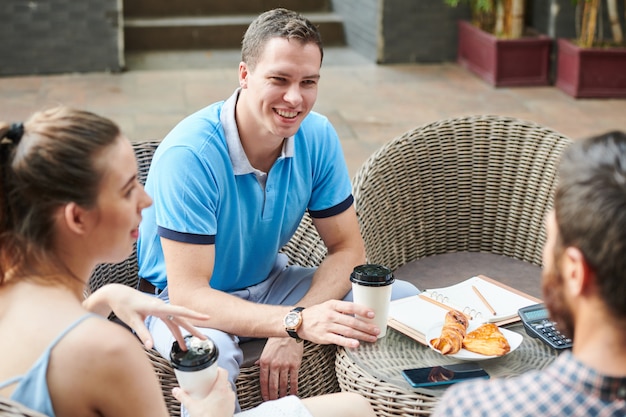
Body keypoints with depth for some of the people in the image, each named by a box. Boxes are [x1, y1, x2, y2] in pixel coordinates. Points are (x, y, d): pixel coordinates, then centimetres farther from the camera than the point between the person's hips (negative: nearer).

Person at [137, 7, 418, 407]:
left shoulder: (318, 136, -11)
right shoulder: (189, 155, -29)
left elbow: (348, 249, -6)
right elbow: (188, 293, -31)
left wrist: (291, 332, -23)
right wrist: (299, 320, -44)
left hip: (271, 285, 6)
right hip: (185, 300, -5)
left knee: (404, 298, -9)